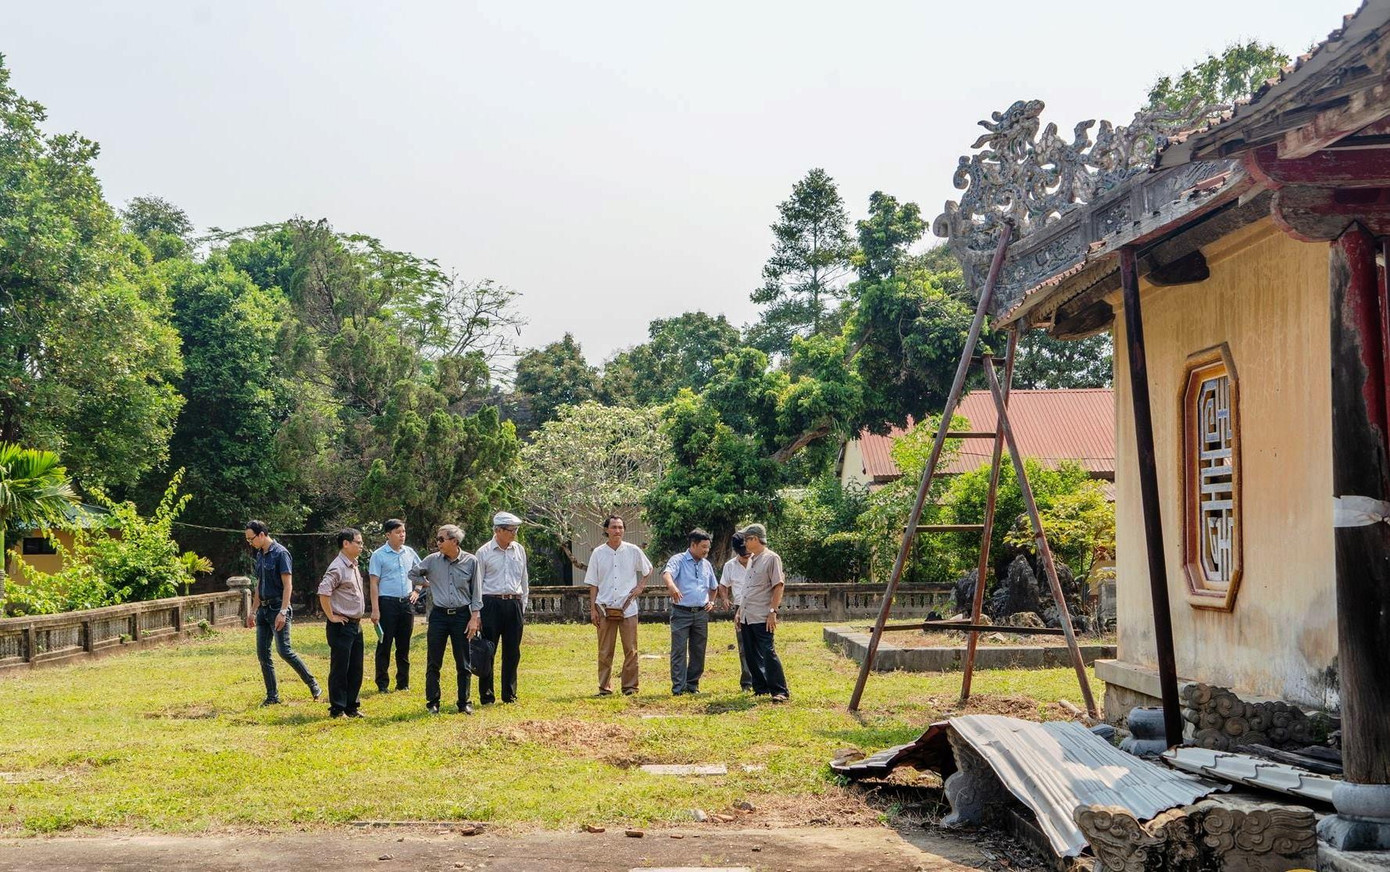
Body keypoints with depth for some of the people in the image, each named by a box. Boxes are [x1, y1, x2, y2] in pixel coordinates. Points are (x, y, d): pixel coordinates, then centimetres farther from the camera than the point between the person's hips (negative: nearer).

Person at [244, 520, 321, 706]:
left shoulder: (280, 553, -12)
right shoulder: (260, 555, 13)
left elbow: (288, 585, -17)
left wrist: (282, 612, -23)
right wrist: (253, 611, 20)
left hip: (277, 608, -8)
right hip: (263, 609, 8)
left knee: (284, 650, -12)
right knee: (262, 653, 5)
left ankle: (313, 685, 0)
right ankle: (272, 696, 11)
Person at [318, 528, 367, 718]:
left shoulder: (354, 566, 14)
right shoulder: (338, 567, -15)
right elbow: (323, 592, -26)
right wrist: (331, 616, -20)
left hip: (356, 625, 9)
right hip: (341, 626, -9)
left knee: (356, 669, 12)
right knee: (339, 670, -1)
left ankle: (351, 707, 21)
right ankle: (337, 709, 6)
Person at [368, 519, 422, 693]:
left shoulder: (409, 552, 8)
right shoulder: (379, 555, -5)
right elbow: (374, 583, -8)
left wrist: (417, 591, 10)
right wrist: (375, 609, -13)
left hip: (406, 602, 4)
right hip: (387, 602, -4)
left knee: (404, 645, 10)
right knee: (384, 644, 0)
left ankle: (403, 682, 18)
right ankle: (382, 683, 7)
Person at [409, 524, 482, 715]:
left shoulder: (471, 561, -3)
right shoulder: (432, 560, 0)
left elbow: (476, 593, 1)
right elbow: (413, 574, 18)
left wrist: (474, 618, -4)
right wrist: (428, 584, 8)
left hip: (462, 615, -1)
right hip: (439, 615, 1)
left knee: (464, 663, 5)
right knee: (433, 662, 2)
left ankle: (464, 702, 15)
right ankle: (432, 702, 11)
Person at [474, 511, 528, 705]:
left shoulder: (519, 550, 10)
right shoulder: (484, 552, -1)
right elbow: (477, 583, 1)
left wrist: (522, 606, 13)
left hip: (514, 604, 4)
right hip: (491, 604, -4)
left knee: (512, 652, 7)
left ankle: (509, 695, 16)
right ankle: (486, 696, 6)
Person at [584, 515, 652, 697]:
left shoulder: (633, 551, 3)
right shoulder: (598, 553, 4)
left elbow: (648, 569, 20)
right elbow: (593, 583, 6)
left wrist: (641, 586, 5)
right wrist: (593, 608, 1)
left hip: (628, 607, 0)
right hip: (605, 608, 0)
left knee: (630, 650, 1)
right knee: (605, 651, 3)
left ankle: (630, 686, 8)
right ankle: (604, 687, 10)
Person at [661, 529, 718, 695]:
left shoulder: (706, 565, 14)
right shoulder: (678, 560, -5)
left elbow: (713, 587, 29)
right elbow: (666, 574, -26)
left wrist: (711, 602, 11)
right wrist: (672, 586, -48)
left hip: (701, 614, 6)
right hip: (681, 613, -5)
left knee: (698, 652, 7)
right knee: (679, 651, -6)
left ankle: (692, 685, 17)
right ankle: (678, 688, -6)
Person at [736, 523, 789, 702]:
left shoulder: (771, 558, -9)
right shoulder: (751, 559, 16)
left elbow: (779, 586, -13)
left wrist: (772, 611, -18)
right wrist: (739, 611, 19)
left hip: (762, 618, -9)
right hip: (747, 616, 9)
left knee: (768, 653, -11)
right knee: (751, 655, 10)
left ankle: (780, 691, -7)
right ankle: (761, 688, 18)